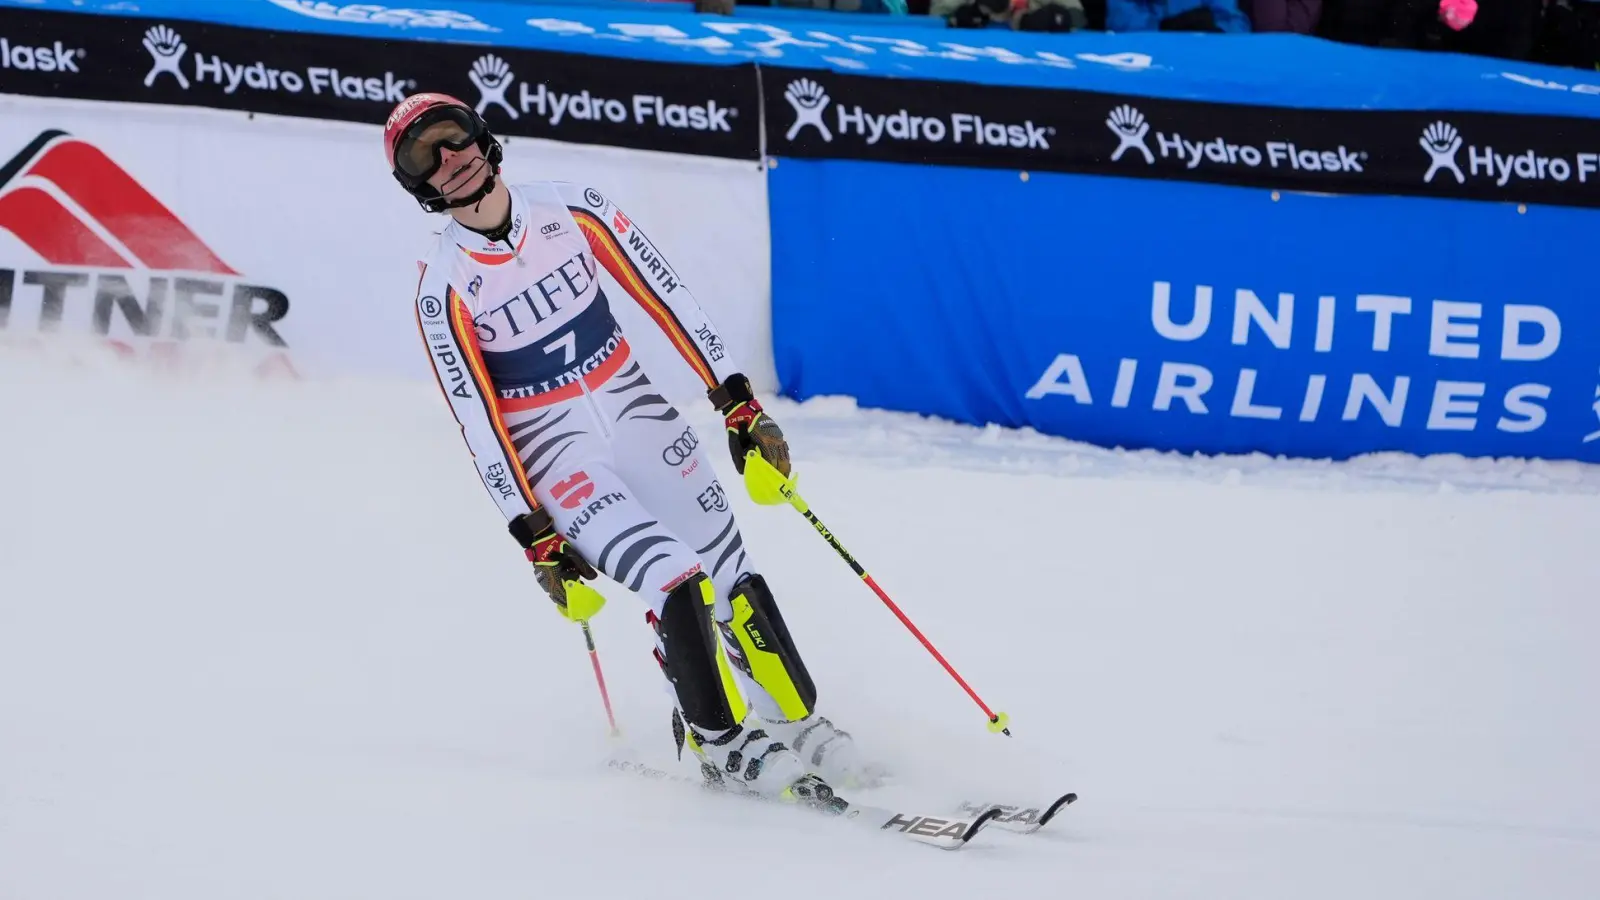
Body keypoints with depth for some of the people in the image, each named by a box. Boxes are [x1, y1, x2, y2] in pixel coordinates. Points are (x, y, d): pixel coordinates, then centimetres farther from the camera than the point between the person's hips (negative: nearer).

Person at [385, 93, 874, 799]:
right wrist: (533, 538, -13)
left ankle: (798, 723, 9)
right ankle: (717, 741, -4)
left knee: (731, 575, -3)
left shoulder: (571, 210, -4)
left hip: (636, 410, 3)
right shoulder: (445, 290, -11)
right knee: (675, 582, -19)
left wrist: (735, 401, -3)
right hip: (553, 449, -3)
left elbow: (666, 298, 0)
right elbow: (477, 424, -10)